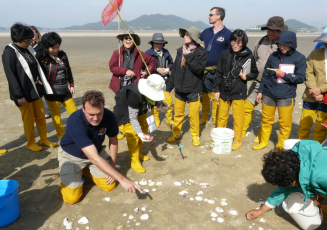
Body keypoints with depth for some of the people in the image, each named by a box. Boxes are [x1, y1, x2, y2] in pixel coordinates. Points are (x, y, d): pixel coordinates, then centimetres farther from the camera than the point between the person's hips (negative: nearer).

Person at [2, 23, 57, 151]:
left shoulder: (29, 49, 7)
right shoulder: (9, 53, -13)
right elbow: (11, 76, -17)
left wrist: (44, 87, 13)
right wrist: (19, 96, -19)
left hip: (35, 90, 6)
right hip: (24, 93, -6)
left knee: (41, 116, 12)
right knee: (29, 119, 5)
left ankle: (44, 139, 27)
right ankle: (31, 143, 22)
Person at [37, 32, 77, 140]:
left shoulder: (62, 55, 4)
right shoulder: (42, 59, -10)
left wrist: (71, 85, 13)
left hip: (65, 91, 4)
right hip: (52, 93, -4)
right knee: (56, 117, 7)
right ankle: (62, 137, 24)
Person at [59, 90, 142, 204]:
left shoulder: (109, 116, -24)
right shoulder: (75, 122, -37)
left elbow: (113, 140, -2)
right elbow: (94, 158, -42)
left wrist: (112, 166, -7)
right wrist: (122, 179, -44)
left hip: (96, 151, 4)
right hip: (72, 155, -4)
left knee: (110, 185, -3)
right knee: (72, 198, -11)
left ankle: (86, 170, 22)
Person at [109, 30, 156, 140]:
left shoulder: (140, 55, 2)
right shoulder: (117, 53, 0)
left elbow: (152, 61, 15)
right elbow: (112, 67, -6)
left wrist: (147, 71, 0)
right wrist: (125, 71, -16)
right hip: (120, 86, 1)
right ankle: (121, 128, 27)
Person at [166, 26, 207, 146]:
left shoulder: (201, 53, -7)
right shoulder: (180, 50, 8)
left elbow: (199, 68, -21)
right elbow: (175, 69, 12)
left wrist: (188, 56, -19)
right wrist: (170, 85, 15)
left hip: (193, 89, -4)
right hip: (179, 88, 5)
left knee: (193, 114, 2)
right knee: (178, 113, 13)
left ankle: (195, 135, 20)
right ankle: (176, 133, 29)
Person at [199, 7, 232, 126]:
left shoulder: (228, 34, -4)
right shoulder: (206, 32, 9)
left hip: (218, 72, -4)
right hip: (205, 70, 4)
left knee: (216, 98, 1)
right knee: (204, 96, 11)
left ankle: (215, 122, 14)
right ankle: (204, 118, 25)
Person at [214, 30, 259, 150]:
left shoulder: (248, 56, -5)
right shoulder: (225, 54, 1)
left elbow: (255, 73, 7)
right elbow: (219, 73, 5)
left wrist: (246, 77, -13)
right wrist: (217, 89, 4)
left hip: (238, 92, -2)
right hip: (224, 91, 3)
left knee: (238, 118, 8)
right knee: (221, 116, 13)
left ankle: (237, 140, 25)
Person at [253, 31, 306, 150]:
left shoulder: (299, 58, -5)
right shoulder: (273, 56, 1)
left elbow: (300, 78, -5)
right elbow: (265, 75, 7)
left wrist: (284, 75, -15)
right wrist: (260, 91, 7)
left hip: (286, 96, -2)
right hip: (268, 94, 2)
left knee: (285, 123, 6)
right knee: (266, 120, 14)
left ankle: (281, 147, 24)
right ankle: (263, 142, 31)